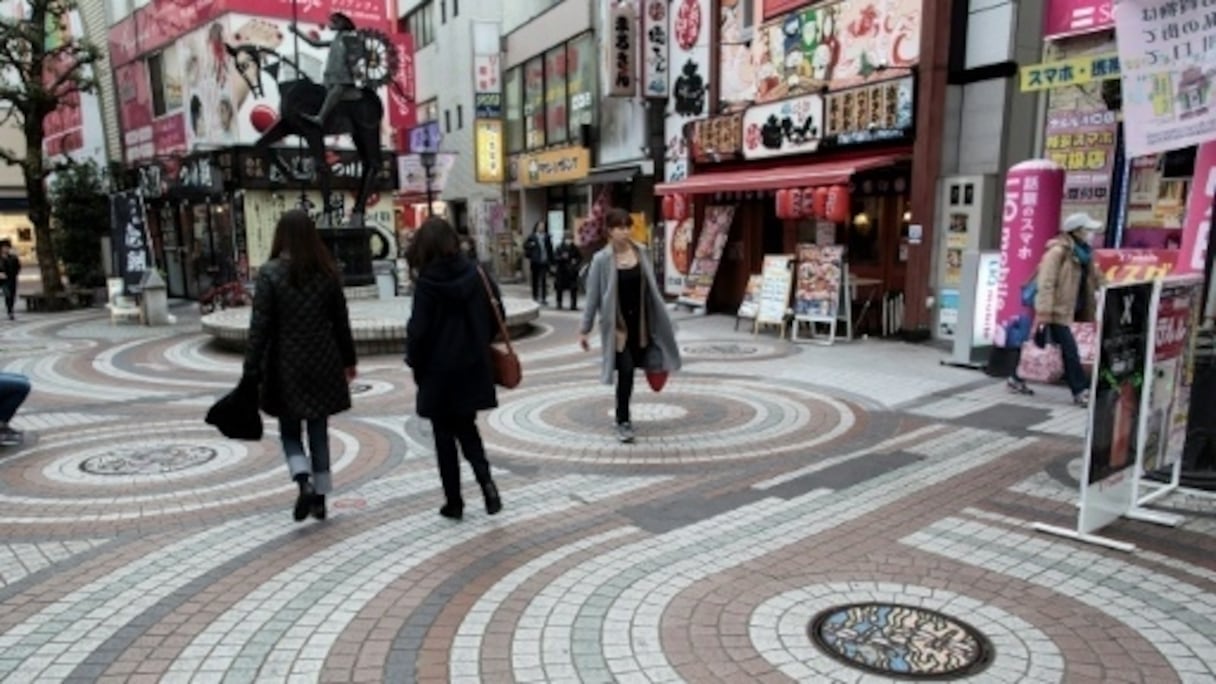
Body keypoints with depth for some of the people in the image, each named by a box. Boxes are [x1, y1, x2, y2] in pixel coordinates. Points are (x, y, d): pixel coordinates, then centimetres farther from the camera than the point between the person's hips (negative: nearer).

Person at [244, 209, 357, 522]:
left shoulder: (270, 273, -10)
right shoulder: (327, 272, 0)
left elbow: (260, 326, -11)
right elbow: (341, 321, 6)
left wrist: (252, 371, -6)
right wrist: (348, 359, 17)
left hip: (286, 366, -3)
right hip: (323, 364, 3)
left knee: (289, 431, 12)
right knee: (319, 432, 12)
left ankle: (305, 482, -9)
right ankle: (320, 496, 17)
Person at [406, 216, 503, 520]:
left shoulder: (427, 282, -14)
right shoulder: (475, 272, -2)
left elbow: (418, 329, -15)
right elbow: (496, 313, 1)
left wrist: (415, 362, 1)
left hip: (439, 370, -4)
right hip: (472, 367, 4)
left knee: (445, 437, 10)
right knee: (467, 429, 20)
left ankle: (454, 502, 16)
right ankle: (486, 480, -1)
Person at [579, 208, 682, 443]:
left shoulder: (641, 253, 1)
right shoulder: (601, 259, -11)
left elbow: (651, 288, 8)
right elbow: (593, 296, -6)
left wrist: (661, 320, 9)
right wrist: (584, 329, -4)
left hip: (639, 321, 4)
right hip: (616, 324, -4)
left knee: (631, 370, 11)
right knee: (625, 371, -8)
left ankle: (623, 415, 33)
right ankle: (623, 421, 8)